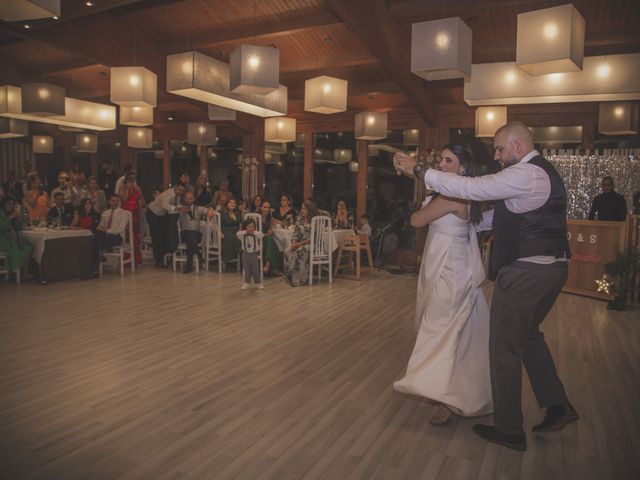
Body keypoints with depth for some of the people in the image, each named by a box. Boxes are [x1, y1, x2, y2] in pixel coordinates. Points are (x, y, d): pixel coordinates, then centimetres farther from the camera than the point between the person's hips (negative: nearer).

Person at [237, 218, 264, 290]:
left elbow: (261, 234, -29)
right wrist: (246, 232, -32)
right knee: (247, 270, 13)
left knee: (256, 270, 8)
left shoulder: (256, 234, -12)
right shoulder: (242, 235, -10)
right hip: (245, 254, 1)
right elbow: (238, 234, -28)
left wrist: (253, 232, -29)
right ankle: (246, 282, 28)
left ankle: (258, 282, 22)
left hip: (254, 254, -1)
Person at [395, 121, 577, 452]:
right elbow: (509, 213, 22)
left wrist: (417, 170, -17)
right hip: (550, 267, 10)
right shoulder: (540, 172, 15)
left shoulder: (525, 174, -17)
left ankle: (508, 430, 15)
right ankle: (558, 406, 33)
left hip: (526, 272, -10)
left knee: (505, 347, 2)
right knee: (528, 335, 26)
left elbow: (470, 189, -23)